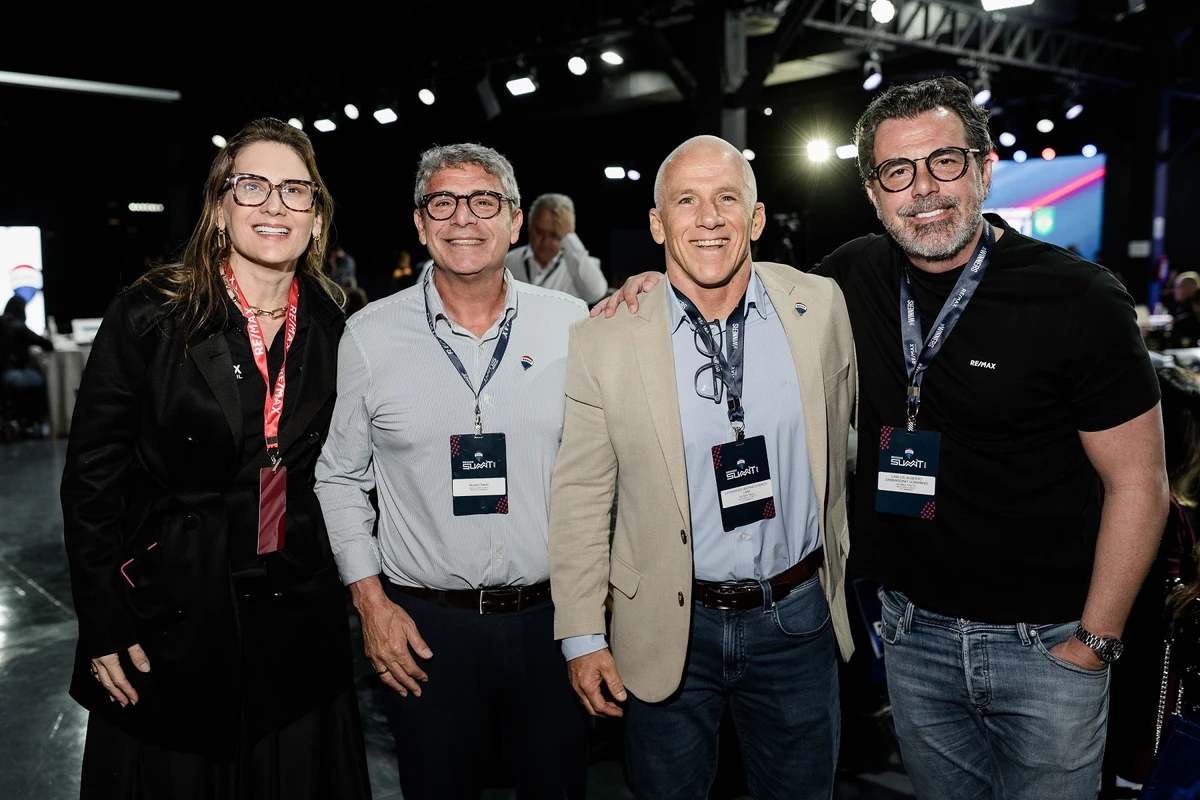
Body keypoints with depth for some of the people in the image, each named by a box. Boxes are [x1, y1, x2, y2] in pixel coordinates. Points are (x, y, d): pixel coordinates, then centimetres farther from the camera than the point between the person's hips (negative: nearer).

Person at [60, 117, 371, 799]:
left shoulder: (335, 328, 1)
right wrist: (104, 628, -8)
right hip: (171, 621, -3)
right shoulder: (147, 317, -9)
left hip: (300, 622, 3)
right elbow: (92, 480, -7)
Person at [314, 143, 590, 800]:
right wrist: (369, 598, -2)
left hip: (553, 615, 1)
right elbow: (338, 476, 4)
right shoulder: (370, 335, -3)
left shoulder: (572, 323, -3)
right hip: (422, 626, 0)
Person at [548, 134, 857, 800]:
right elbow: (579, 498, -6)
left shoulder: (821, 307, -5)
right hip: (668, 629, -1)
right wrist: (582, 638, -5)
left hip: (797, 619, 2)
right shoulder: (602, 341, -11)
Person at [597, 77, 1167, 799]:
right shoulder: (858, 276, -3)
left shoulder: (1078, 299, -14)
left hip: (1045, 642, -3)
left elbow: (1138, 483, -9)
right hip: (915, 627, 4)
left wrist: (1095, 641, -10)